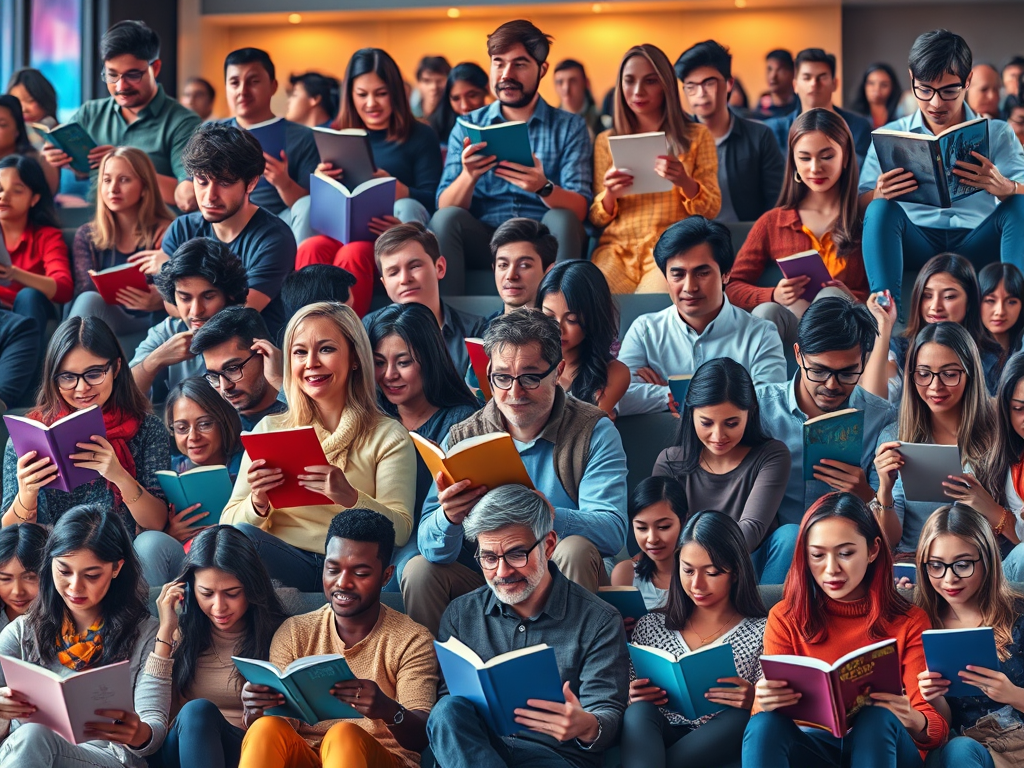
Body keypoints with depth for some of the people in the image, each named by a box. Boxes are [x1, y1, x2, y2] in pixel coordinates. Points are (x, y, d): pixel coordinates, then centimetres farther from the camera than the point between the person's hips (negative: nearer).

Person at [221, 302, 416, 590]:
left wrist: (350, 497, -24)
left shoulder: (389, 437, 9)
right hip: (281, 562, 1)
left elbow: (400, 531, -4)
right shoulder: (269, 429, 16)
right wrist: (258, 504, -15)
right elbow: (230, 521, 9)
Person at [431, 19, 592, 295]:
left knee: (562, 219, -31)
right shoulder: (468, 127, 11)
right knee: (446, 218, -27)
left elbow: (578, 209, -6)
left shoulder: (570, 127, 6)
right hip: (483, 239, 1)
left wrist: (544, 188, -29)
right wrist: (469, 176, -22)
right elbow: (445, 207, 1)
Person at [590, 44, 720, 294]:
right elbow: (597, 218, 16)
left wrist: (685, 182, -15)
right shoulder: (607, 142, 17)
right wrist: (609, 195, -8)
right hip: (617, 248, 2)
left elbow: (711, 209, 7)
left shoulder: (697, 136, 11)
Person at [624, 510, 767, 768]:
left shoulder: (762, 633, 7)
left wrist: (752, 701, -20)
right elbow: (631, 707, 19)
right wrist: (632, 698, -5)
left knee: (740, 718, -33)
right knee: (639, 712, -29)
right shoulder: (650, 627, 16)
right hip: (657, 740, 2)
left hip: (722, 745, -2)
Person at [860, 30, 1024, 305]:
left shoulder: (996, 134, 9)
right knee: (881, 210, -27)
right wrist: (878, 195, -24)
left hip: (977, 242, 0)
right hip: (917, 246, 0)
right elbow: (860, 207, 2)